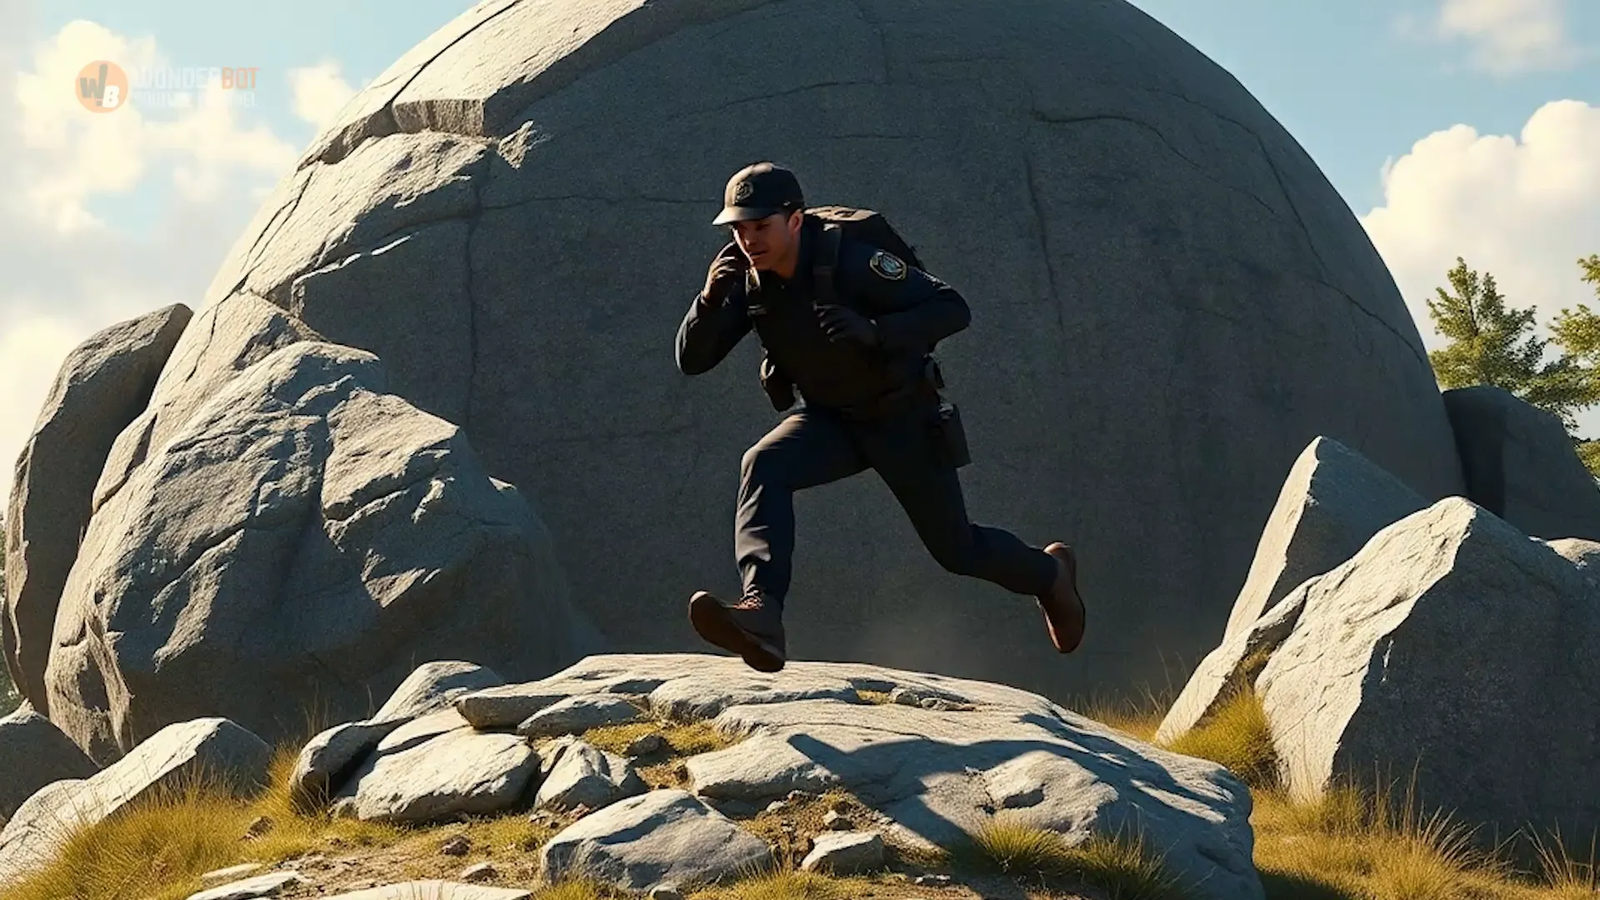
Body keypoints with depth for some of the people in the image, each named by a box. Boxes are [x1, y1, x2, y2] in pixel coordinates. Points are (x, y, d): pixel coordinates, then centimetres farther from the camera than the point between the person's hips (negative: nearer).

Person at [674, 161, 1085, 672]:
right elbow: (691, 360, -11)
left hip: (903, 419, -4)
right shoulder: (748, 280, -11)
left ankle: (1048, 573, 42)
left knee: (957, 550, 9)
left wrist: (874, 332, -45)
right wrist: (711, 298, -30)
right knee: (762, 467, -28)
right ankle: (761, 615, -41)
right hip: (829, 420, 4)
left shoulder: (851, 261, -28)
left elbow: (954, 310, -30)